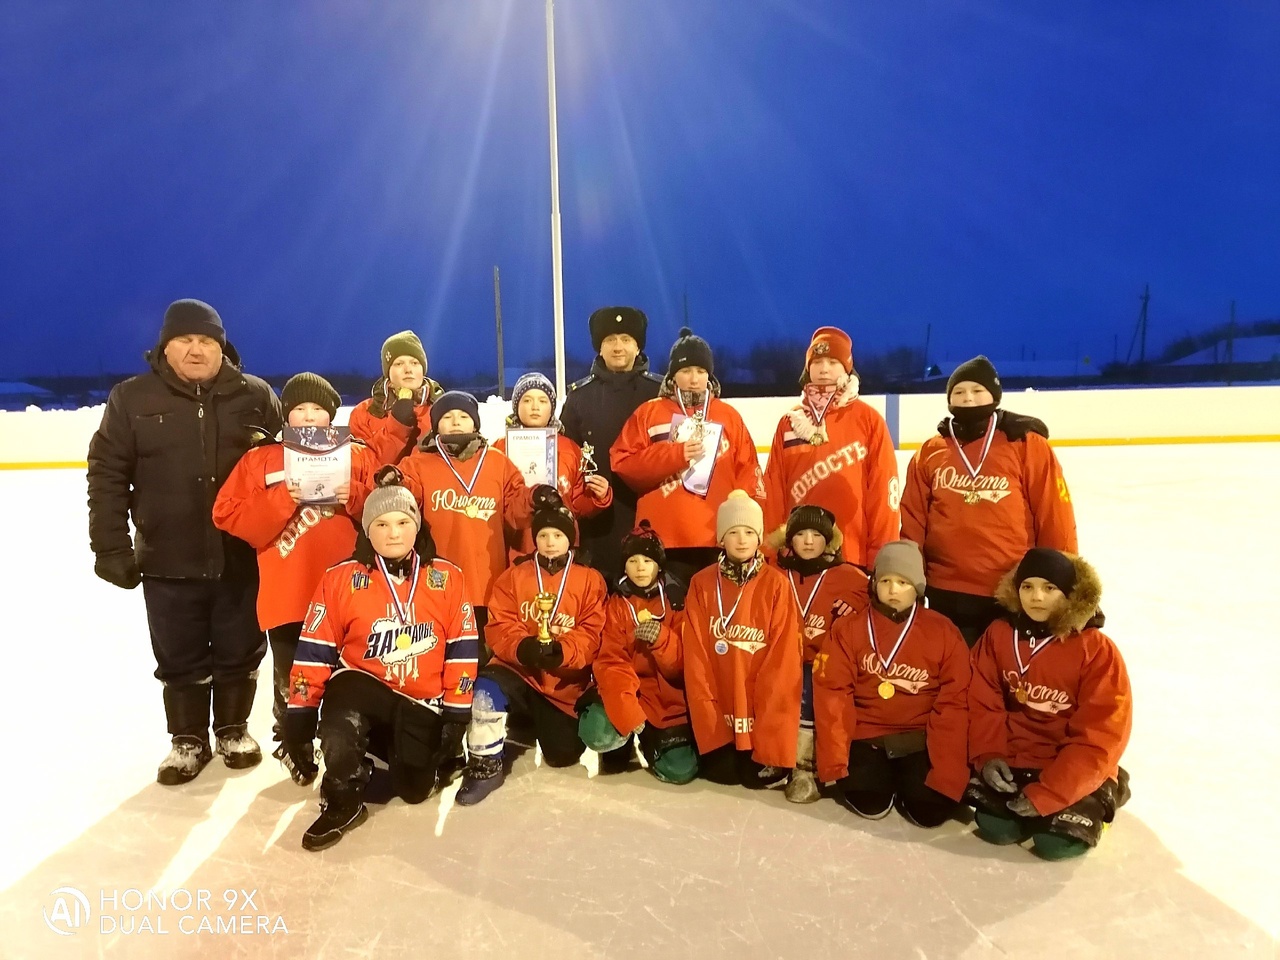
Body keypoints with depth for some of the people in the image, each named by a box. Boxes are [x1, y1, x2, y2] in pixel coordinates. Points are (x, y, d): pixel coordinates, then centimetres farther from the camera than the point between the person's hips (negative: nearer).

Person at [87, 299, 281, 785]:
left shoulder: (256, 396, 0)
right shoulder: (132, 398, 0)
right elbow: (108, 475, 0)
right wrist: (112, 546, -4)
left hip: (243, 557, 0)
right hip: (168, 561, 0)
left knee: (240, 650, 13)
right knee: (179, 657, 13)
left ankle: (233, 729, 34)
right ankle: (188, 739, 32)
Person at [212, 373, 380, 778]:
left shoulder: (359, 455, 7)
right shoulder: (259, 459, 7)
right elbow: (228, 515, -1)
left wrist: (355, 497, -14)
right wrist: (281, 500, -14)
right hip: (287, 592, 0)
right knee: (292, 677, 10)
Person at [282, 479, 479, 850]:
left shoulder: (448, 577, -8)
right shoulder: (340, 578, -9)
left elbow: (463, 649, -3)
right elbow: (315, 651, -4)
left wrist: (456, 712, -4)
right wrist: (299, 713, -6)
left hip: (423, 702, 1)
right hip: (362, 685, -1)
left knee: (415, 790, 0)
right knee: (340, 721, -34)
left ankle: (410, 748, 35)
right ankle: (343, 803, -4)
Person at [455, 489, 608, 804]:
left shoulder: (590, 580, 1)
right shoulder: (513, 576, 5)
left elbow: (591, 634, -6)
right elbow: (499, 626, -4)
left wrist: (561, 652, -26)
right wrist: (521, 648, -26)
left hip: (564, 680, 0)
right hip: (518, 669, 0)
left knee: (563, 755, -4)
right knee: (488, 687, -33)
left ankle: (541, 726, 33)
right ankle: (486, 763, -11)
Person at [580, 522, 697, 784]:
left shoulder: (677, 600, 0)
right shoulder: (615, 605, 0)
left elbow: (684, 664, -5)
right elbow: (611, 662, -11)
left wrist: (662, 638, -26)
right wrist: (625, 711, -26)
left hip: (669, 696, 1)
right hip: (627, 692, 0)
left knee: (679, 771, -15)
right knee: (598, 736, -29)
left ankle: (649, 742, 20)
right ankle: (625, 741, 9)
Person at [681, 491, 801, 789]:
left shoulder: (776, 584, -7)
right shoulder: (702, 584, -2)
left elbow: (783, 658, -9)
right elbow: (696, 656, -3)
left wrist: (773, 742, -14)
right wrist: (710, 724, -10)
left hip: (763, 711, -1)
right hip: (718, 710, 1)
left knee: (759, 775, -9)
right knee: (721, 772, -8)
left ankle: (762, 753, 23)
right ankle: (719, 742, 24)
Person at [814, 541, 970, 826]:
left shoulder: (943, 632, -2)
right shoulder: (849, 629, -2)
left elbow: (954, 701, -4)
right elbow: (833, 693, -5)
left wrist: (946, 770, -12)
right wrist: (834, 761, -10)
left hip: (920, 738, 0)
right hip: (867, 736, 0)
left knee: (932, 810, -16)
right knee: (869, 804, -18)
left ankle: (906, 777, 18)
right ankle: (883, 774, 17)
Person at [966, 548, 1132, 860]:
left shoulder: (1098, 650, -16)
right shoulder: (998, 635, -4)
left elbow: (1099, 738, -18)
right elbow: (982, 702, 1)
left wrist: (1044, 794, -22)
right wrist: (988, 755, -15)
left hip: (1073, 770, -2)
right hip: (1012, 758, 2)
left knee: (1057, 843, -17)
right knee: (995, 828, -15)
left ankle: (1097, 800, 14)